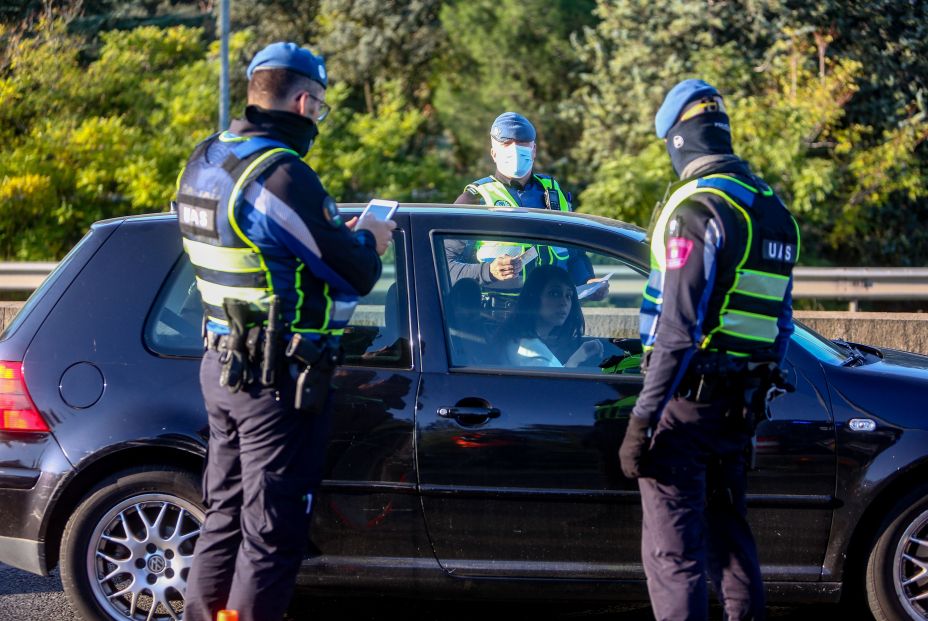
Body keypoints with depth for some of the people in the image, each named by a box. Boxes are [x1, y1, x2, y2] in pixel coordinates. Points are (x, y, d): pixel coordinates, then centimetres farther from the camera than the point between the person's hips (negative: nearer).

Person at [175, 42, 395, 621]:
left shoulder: (204, 162, 7)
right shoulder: (282, 176, -21)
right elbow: (354, 276, -17)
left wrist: (341, 233, 13)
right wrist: (368, 241, 5)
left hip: (221, 363, 9)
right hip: (280, 378, -9)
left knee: (226, 514, 18)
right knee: (272, 528, -1)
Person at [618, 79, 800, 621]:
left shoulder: (697, 208, -15)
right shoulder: (775, 210, 12)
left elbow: (677, 327, -20)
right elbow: (781, 320, 17)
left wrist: (643, 420, -19)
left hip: (686, 398, -8)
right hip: (739, 406, 8)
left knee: (673, 550, -5)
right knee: (728, 533, 20)